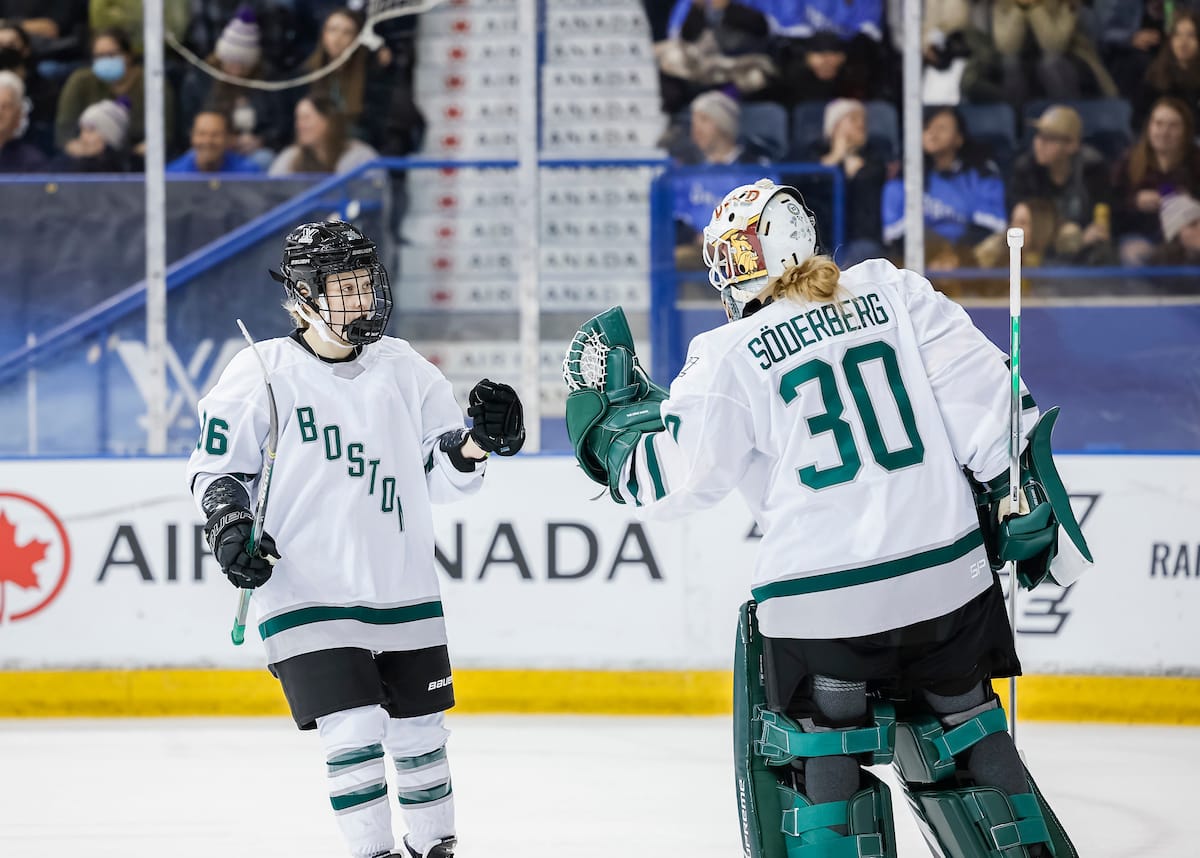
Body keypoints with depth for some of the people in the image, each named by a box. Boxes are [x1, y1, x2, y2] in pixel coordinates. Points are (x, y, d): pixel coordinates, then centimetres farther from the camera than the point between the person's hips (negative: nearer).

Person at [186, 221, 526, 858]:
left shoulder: (402, 368, 5)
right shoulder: (261, 373, -6)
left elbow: (442, 474, 9)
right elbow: (214, 465, 4)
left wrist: (476, 443, -11)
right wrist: (228, 523, -13)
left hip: (403, 588, 4)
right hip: (305, 588, -4)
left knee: (420, 730, 10)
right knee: (353, 732, -14)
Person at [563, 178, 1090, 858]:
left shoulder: (732, 355, -6)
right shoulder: (894, 292, 5)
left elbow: (670, 481, -3)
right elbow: (984, 392, 3)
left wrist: (612, 411, 13)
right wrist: (1023, 495, 10)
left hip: (824, 599, -4)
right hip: (951, 575, 4)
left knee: (815, 765, 11)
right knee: (961, 742, 20)